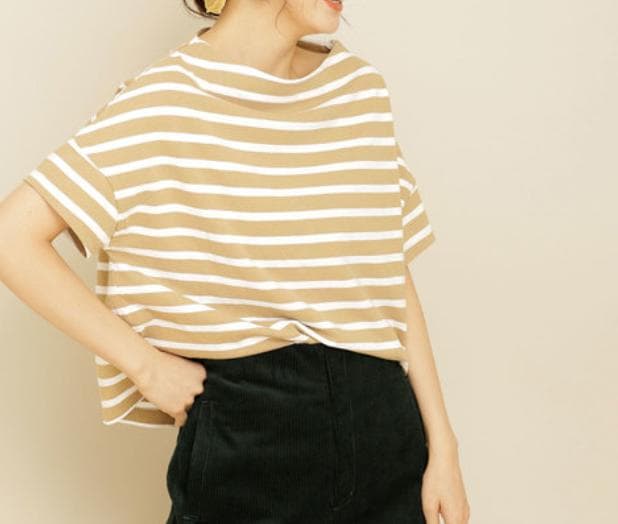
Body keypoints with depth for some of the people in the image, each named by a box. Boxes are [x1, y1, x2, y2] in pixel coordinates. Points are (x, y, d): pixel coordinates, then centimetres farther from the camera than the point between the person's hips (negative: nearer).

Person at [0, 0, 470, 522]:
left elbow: (393, 277, 6)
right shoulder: (165, 103, -11)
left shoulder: (361, 87, 4)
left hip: (382, 422, 5)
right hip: (242, 434, -4)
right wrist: (145, 362, -14)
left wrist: (442, 444, 4)